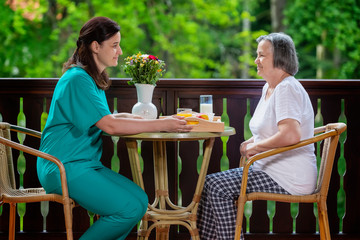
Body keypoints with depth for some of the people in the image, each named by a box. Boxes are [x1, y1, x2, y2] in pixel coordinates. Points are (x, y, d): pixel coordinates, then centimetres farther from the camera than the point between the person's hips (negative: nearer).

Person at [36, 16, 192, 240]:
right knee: (129, 209, -19)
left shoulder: (94, 78, 15)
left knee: (140, 200, -4)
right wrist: (162, 125, -21)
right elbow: (110, 125, -23)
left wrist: (127, 117, 0)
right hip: (64, 168, -9)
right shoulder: (77, 79, -16)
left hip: (87, 163, 9)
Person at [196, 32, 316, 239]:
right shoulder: (269, 88, 15)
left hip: (289, 179, -10)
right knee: (210, 182, 4)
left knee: (218, 186, -17)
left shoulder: (288, 88, -17)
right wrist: (252, 142, 9)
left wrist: (256, 147, -18)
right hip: (270, 169, 10)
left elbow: (291, 135, -32)